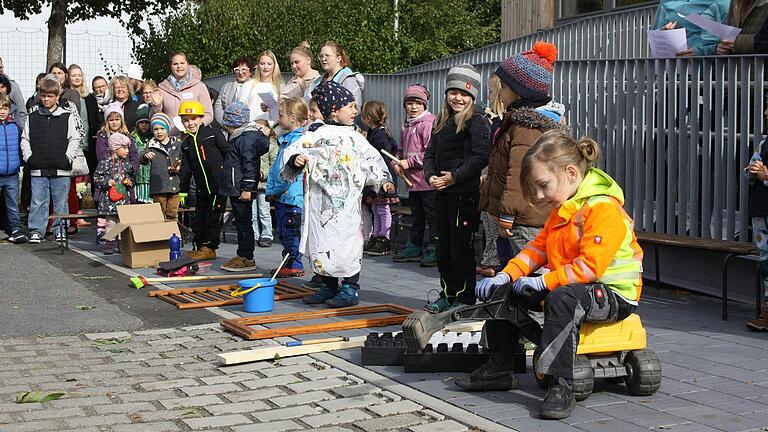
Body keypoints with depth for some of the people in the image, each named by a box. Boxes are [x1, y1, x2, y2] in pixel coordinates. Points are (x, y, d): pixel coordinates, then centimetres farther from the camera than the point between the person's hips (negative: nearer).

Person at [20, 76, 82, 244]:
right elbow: (25, 139, 11)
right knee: (38, 202, 3)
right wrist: (28, 157, -1)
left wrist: (68, 158, -7)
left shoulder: (67, 116, 2)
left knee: (60, 202, 6)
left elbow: (75, 139, 2)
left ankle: (60, 231, 15)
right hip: (38, 169, 1)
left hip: (60, 169, -1)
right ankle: (36, 231, 9)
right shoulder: (32, 117, 8)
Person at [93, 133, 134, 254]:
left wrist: (130, 182, 2)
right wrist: (106, 182, -15)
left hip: (123, 197, 4)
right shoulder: (105, 163, -5)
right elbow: (96, 177, -1)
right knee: (111, 222, 0)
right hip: (109, 198, -4)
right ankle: (109, 244, 7)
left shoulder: (126, 164, 9)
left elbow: (131, 177, 22)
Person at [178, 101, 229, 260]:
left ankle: (209, 247, 4)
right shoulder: (186, 144, 16)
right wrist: (183, 190, 13)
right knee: (199, 218, 9)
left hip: (219, 184, -6)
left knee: (213, 217, -3)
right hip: (201, 188, 6)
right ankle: (200, 246, 19)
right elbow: (186, 169, 17)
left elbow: (228, 152, -1)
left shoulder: (212, 133, 0)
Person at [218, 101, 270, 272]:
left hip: (241, 189, -11)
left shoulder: (247, 139, -14)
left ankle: (247, 259, -3)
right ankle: (242, 256, 21)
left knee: (244, 223, -6)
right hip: (234, 189, 11)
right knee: (241, 223, 14)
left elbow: (250, 165, -20)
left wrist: (246, 188, -22)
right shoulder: (239, 138, 18)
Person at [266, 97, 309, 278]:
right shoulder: (286, 139, 15)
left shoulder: (299, 140, -16)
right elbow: (276, 168, 19)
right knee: (283, 232, 15)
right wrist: (271, 190, 11)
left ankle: (295, 265, 5)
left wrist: (276, 191, -14)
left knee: (290, 232, -3)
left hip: (291, 196, -10)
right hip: (281, 197, 10)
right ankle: (288, 264, 24)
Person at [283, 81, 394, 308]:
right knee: (323, 243, 8)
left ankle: (350, 289, 7)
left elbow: (372, 160, 13)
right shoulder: (317, 136, 3)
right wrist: (295, 159, -23)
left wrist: (384, 180, 2)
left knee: (347, 243, -4)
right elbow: (293, 150, -1)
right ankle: (329, 287, 22)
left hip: (347, 202, 0)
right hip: (321, 200, 1)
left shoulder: (354, 138, 8)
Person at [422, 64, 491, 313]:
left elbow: (481, 157, -16)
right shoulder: (442, 122, 16)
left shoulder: (477, 121, -7)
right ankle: (447, 295, 24)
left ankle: (466, 299, 5)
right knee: (443, 246, 13)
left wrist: (454, 177, -18)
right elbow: (430, 153, 16)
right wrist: (430, 176, -2)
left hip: (465, 193, -8)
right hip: (442, 193, 8)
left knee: (461, 248, -4)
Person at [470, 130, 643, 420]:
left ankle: (561, 387, -37)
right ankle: (499, 370, 15)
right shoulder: (562, 208, 11)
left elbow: (591, 266, -29)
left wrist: (543, 282, -25)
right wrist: (507, 275, -2)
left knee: (562, 298, -41)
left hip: (614, 294, -10)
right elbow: (539, 247, 12)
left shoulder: (604, 208, -21)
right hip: (568, 285, 10)